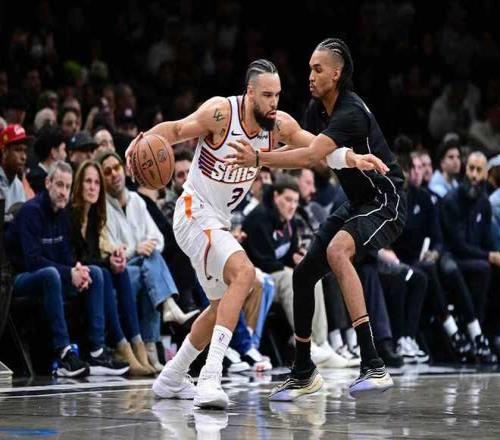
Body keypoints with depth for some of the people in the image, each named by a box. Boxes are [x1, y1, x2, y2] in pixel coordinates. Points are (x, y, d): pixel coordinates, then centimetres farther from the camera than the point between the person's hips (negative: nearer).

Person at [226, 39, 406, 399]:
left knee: (337, 250, -36)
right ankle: (303, 372, 26)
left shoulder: (351, 112, -24)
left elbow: (311, 157, -36)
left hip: (386, 203, -10)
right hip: (357, 204, 10)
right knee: (304, 274, 8)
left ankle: (374, 366, -39)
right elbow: (312, 155, 22)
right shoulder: (318, 108, 5)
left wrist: (259, 159, -39)